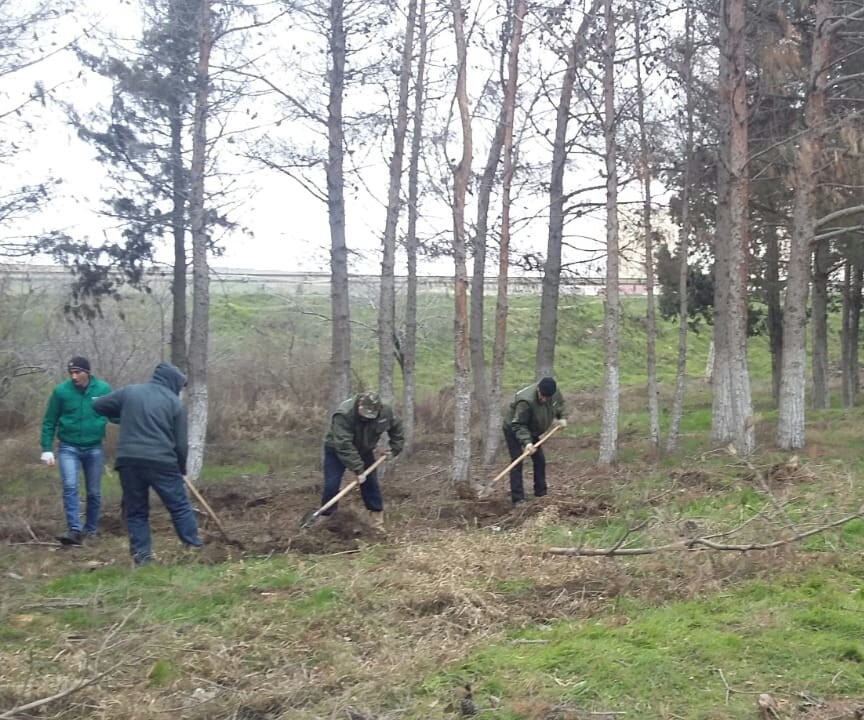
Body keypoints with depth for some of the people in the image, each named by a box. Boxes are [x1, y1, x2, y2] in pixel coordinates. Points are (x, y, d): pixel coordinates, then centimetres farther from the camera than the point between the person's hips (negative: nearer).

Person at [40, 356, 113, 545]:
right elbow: (49, 421, -2)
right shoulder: (60, 391, -10)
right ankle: (74, 530, -20)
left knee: (94, 492, 9)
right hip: (68, 448, -1)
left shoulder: (103, 389, -8)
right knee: (70, 486, -19)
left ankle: (90, 530, 26)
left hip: (94, 449, 2)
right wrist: (46, 449, -4)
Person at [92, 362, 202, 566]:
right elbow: (180, 443, 4)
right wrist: (182, 468, 20)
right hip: (162, 462, -2)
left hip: (129, 461, 2)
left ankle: (141, 555, 6)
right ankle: (194, 547, 10)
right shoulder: (175, 402, 5)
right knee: (180, 507, 8)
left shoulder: (129, 392, 11)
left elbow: (98, 406, 17)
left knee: (135, 511, 11)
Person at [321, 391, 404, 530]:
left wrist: (394, 449, -6)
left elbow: (396, 428, 0)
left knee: (371, 485, 1)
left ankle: (377, 523, 11)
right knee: (331, 486, -11)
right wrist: (358, 469, -41)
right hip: (337, 450, -4)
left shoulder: (386, 412, -24)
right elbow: (344, 446, -41)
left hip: (364, 450, 4)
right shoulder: (343, 415, -40)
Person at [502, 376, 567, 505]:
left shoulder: (553, 393, -18)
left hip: (532, 431, 8)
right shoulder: (526, 401, -40)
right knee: (517, 463, -14)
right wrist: (526, 442, -42)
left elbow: (559, 403, 8)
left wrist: (562, 417, -8)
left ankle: (541, 493, 21)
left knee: (540, 460, 8)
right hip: (513, 431, -7)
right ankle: (517, 498, -14)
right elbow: (518, 425, -33)